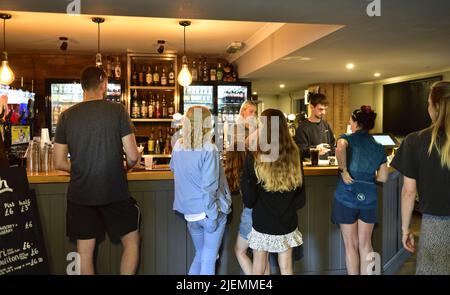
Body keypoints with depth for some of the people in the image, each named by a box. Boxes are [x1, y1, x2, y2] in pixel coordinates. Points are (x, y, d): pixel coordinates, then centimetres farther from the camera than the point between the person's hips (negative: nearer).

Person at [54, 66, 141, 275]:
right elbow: (133, 157, -11)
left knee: (84, 250, 13)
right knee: (131, 241, 16)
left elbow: (59, 163, 4)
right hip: (115, 191, -3)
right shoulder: (117, 111, -8)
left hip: (80, 193, 3)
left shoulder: (66, 116, 0)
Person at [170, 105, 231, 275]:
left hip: (189, 213, 6)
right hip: (208, 211, -6)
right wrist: (212, 215, -13)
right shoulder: (208, 149, -16)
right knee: (208, 260, 6)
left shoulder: (178, 146, 2)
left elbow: (173, 168, 23)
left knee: (200, 255, 22)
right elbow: (209, 186, -19)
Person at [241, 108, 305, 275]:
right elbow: (300, 197, 1)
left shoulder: (253, 158, -17)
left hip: (262, 224, -3)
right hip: (287, 223, 3)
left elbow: (248, 200, -13)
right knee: (286, 268, 16)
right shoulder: (294, 155, -7)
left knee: (258, 268, 15)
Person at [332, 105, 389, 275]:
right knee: (365, 245, 14)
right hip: (369, 198, 3)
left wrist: (343, 171, -17)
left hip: (347, 196, -3)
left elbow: (340, 150, -29)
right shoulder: (379, 147, 9)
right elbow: (382, 178, 9)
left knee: (351, 246, 9)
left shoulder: (347, 139, -4)